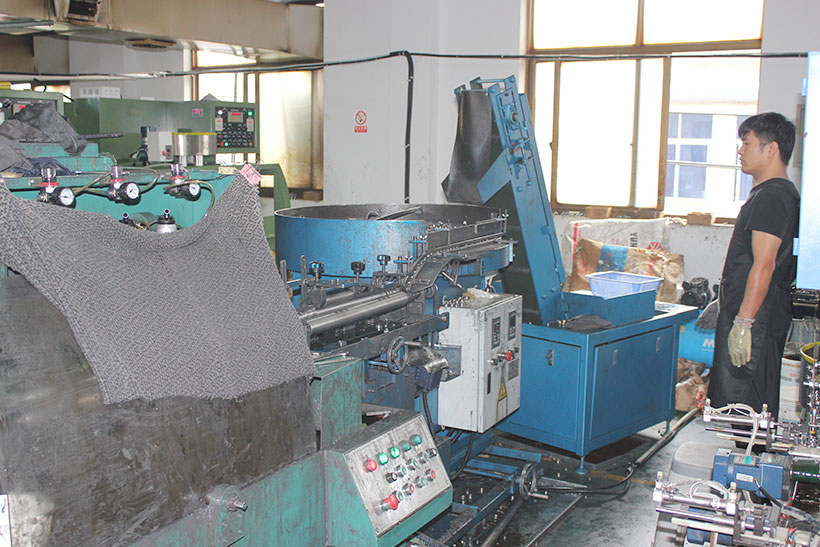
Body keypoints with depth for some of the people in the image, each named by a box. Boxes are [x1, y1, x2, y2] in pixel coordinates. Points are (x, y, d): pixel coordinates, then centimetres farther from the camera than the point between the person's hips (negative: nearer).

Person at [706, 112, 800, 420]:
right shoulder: (775, 193, 18)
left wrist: (743, 322, -24)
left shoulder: (771, 197, -16)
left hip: (755, 316, -11)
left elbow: (764, 266, -22)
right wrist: (725, 304, 26)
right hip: (755, 314, 11)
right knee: (760, 403, 15)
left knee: (735, 400, -8)